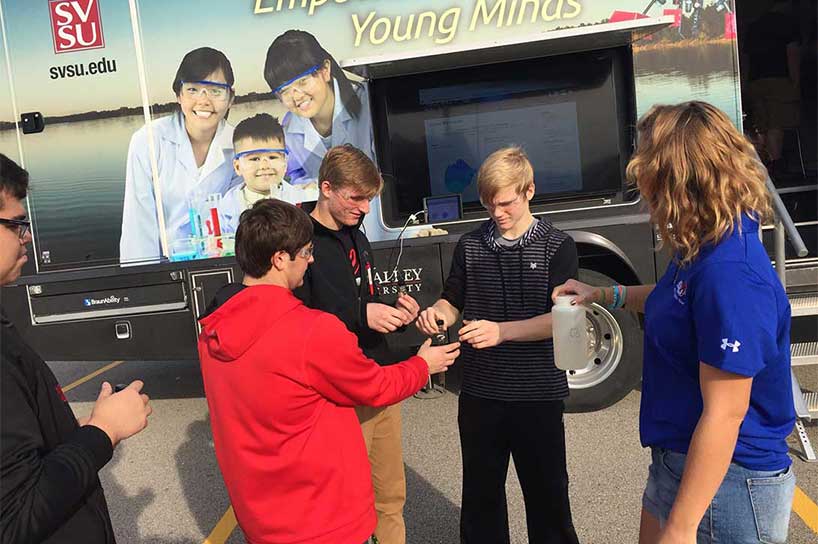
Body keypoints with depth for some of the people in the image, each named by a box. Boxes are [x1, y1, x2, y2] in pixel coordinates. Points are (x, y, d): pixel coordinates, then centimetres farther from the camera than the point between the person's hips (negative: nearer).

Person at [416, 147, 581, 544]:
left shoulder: (557, 246, -6)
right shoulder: (469, 246, 5)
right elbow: (452, 303, 10)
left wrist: (501, 330, -29)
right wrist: (436, 314, -13)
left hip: (538, 396, -3)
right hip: (479, 394, 3)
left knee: (547, 494, 12)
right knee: (480, 494, 17)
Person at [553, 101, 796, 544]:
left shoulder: (731, 272, -29)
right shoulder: (702, 251, 0)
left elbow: (724, 415, -28)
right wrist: (602, 294, 17)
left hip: (723, 482, -9)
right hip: (679, 460, 9)